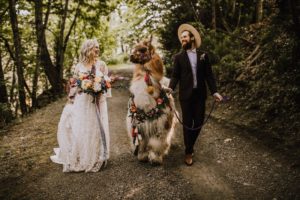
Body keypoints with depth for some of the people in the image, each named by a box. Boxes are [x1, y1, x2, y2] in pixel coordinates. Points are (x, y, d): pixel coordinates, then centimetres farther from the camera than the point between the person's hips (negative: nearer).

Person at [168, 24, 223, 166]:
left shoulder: (203, 55, 6)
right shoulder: (179, 57, 3)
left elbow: (209, 75, 5)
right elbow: (175, 76, 0)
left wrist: (214, 91, -4)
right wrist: (170, 88, -17)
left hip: (200, 94, 2)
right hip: (186, 95, -2)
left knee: (198, 122, 7)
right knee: (187, 124, 3)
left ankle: (190, 145, 30)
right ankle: (188, 152, 17)